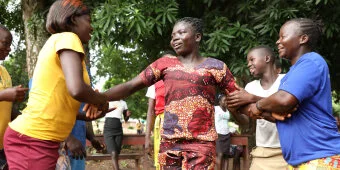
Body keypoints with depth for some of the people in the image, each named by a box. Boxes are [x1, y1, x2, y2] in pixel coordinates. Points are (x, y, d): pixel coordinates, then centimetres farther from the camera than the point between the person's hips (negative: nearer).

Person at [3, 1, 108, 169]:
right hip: (34, 141, -9)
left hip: (29, 137, 9)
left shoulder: (55, 42, 17)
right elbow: (76, 89, -25)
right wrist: (102, 101, -6)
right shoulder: (67, 38, -8)